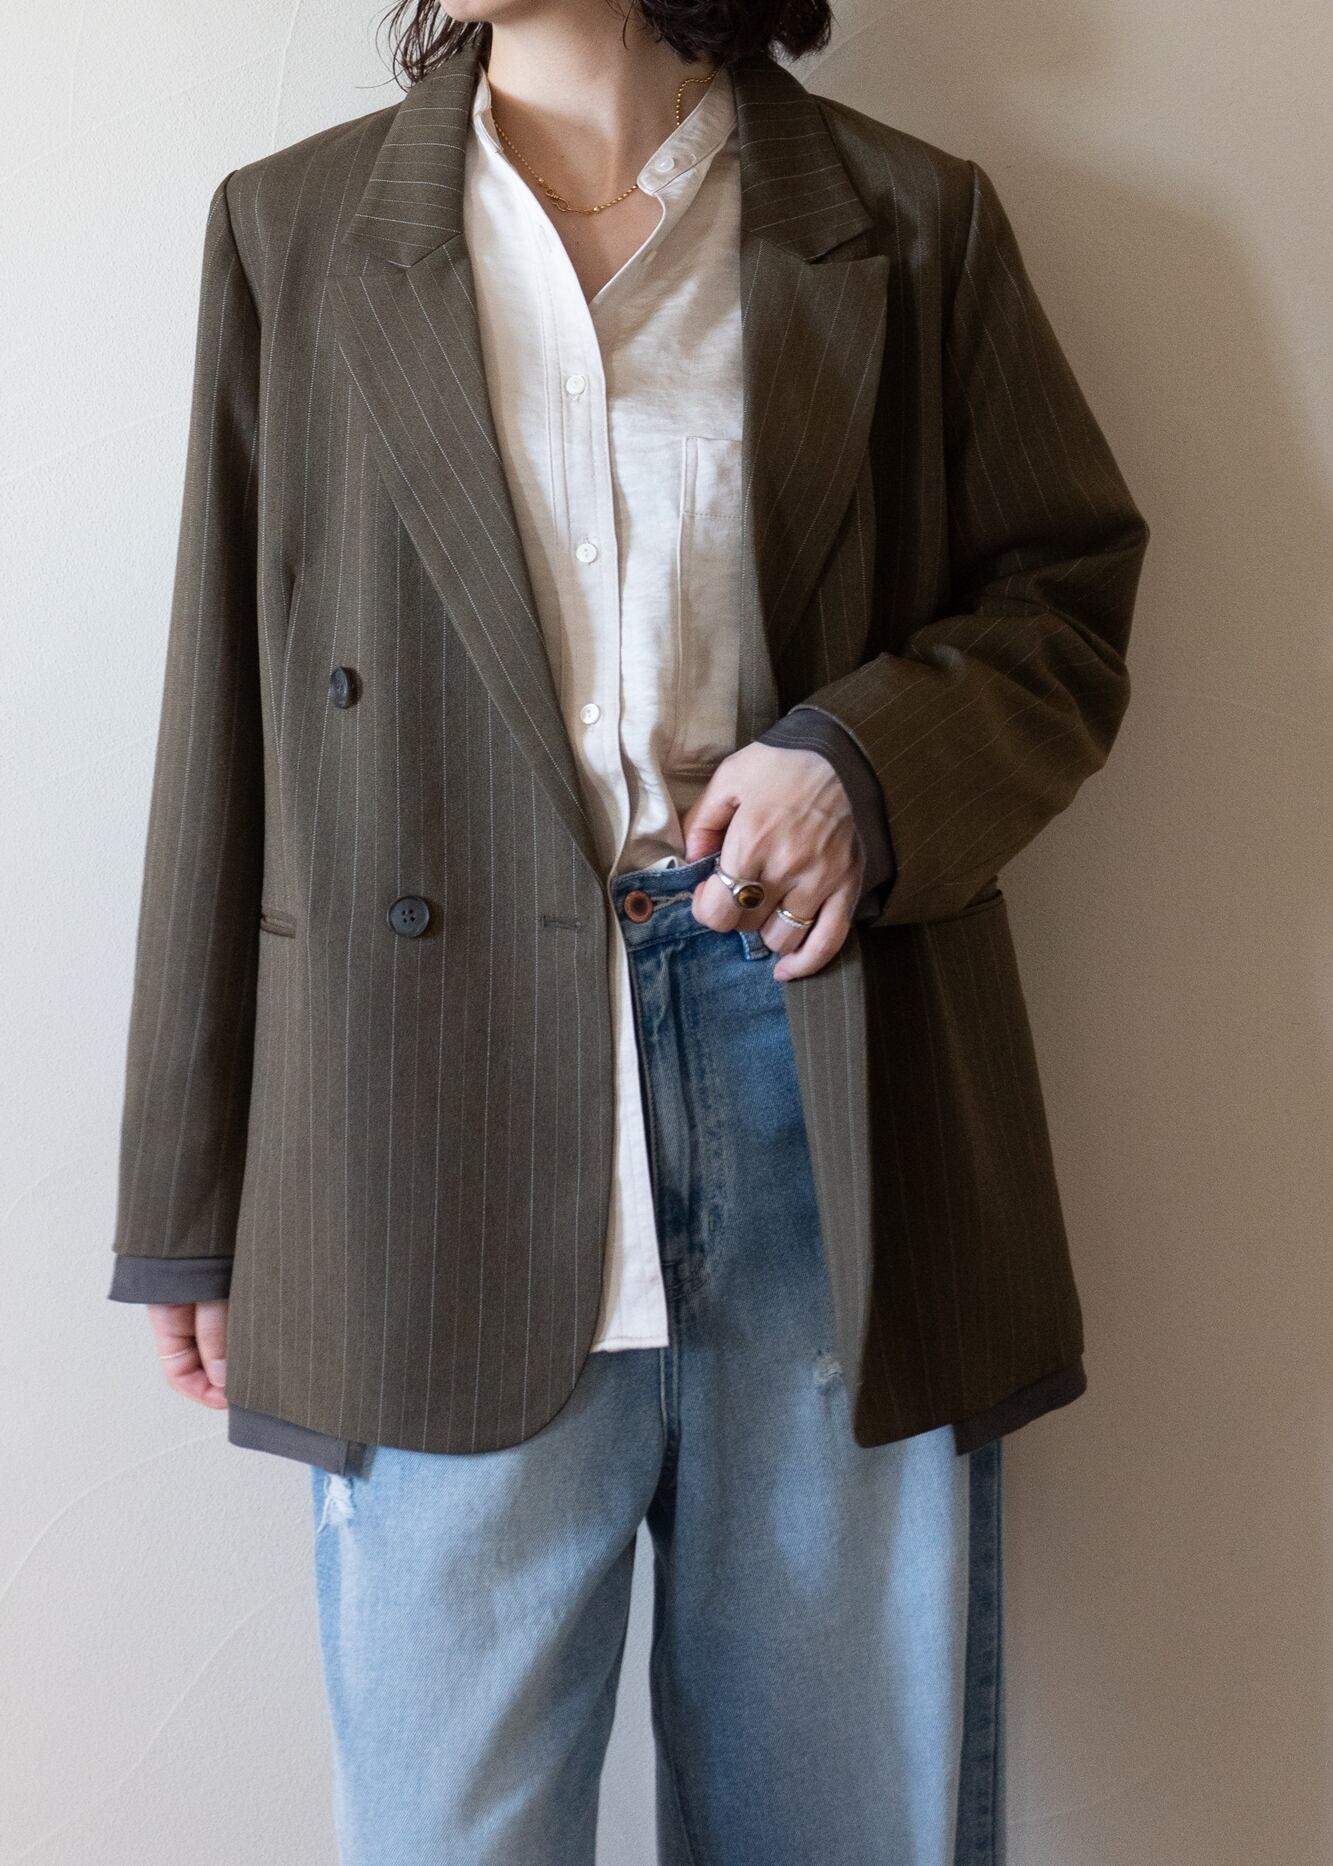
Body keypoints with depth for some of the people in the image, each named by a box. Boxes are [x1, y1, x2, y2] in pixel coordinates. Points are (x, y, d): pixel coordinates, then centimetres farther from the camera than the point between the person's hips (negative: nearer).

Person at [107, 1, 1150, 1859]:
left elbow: (1069, 593, 12)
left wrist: (868, 759, -11)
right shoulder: (293, 228, 11)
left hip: (831, 1097, 1)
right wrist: (195, 1206, 5)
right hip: (450, 1117, 0)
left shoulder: (915, 225, 10)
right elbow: (226, 740, 8)